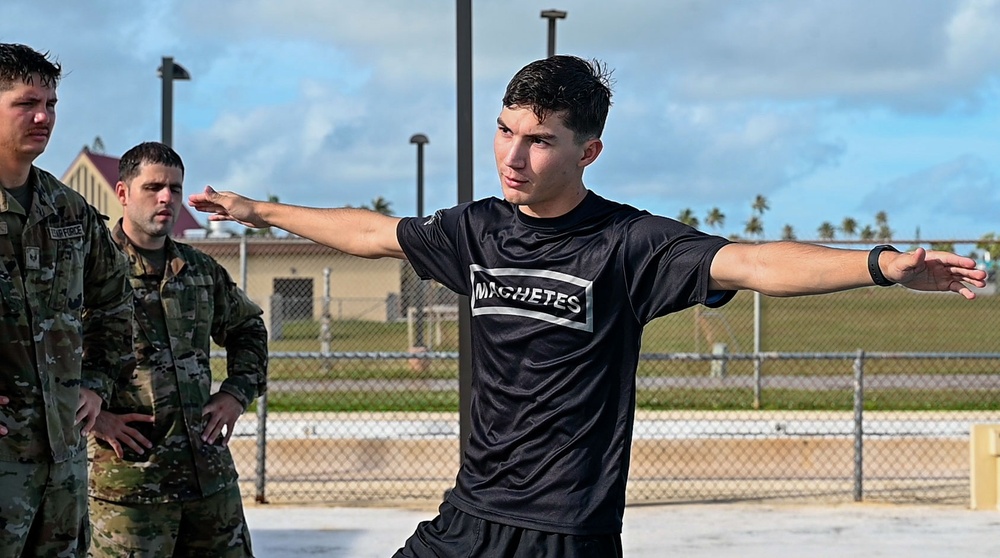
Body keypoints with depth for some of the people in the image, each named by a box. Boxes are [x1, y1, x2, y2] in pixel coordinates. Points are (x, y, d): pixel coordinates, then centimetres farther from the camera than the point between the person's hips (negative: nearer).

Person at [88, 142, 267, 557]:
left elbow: (248, 329, 29)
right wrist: (91, 416, -15)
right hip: (128, 476, -6)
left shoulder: (202, 270, 13)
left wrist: (237, 393, 13)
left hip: (210, 471, 6)